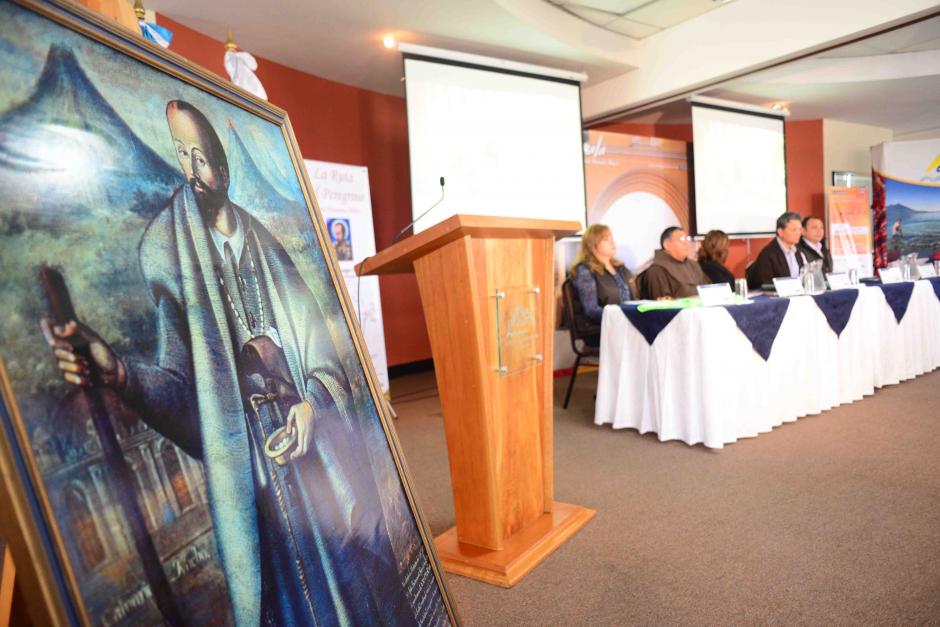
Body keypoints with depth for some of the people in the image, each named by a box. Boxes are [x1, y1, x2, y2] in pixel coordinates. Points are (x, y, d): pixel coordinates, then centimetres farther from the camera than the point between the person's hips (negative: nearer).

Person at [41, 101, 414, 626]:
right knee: (290, 563, 6)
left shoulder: (263, 241, 7)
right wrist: (118, 372, -24)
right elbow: (180, 381, -5)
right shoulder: (167, 247, -1)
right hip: (249, 442, -2)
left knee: (346, 557, 11)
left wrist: (312, 401, -11)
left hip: (310, 426, 3)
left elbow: (319, 342, 5)